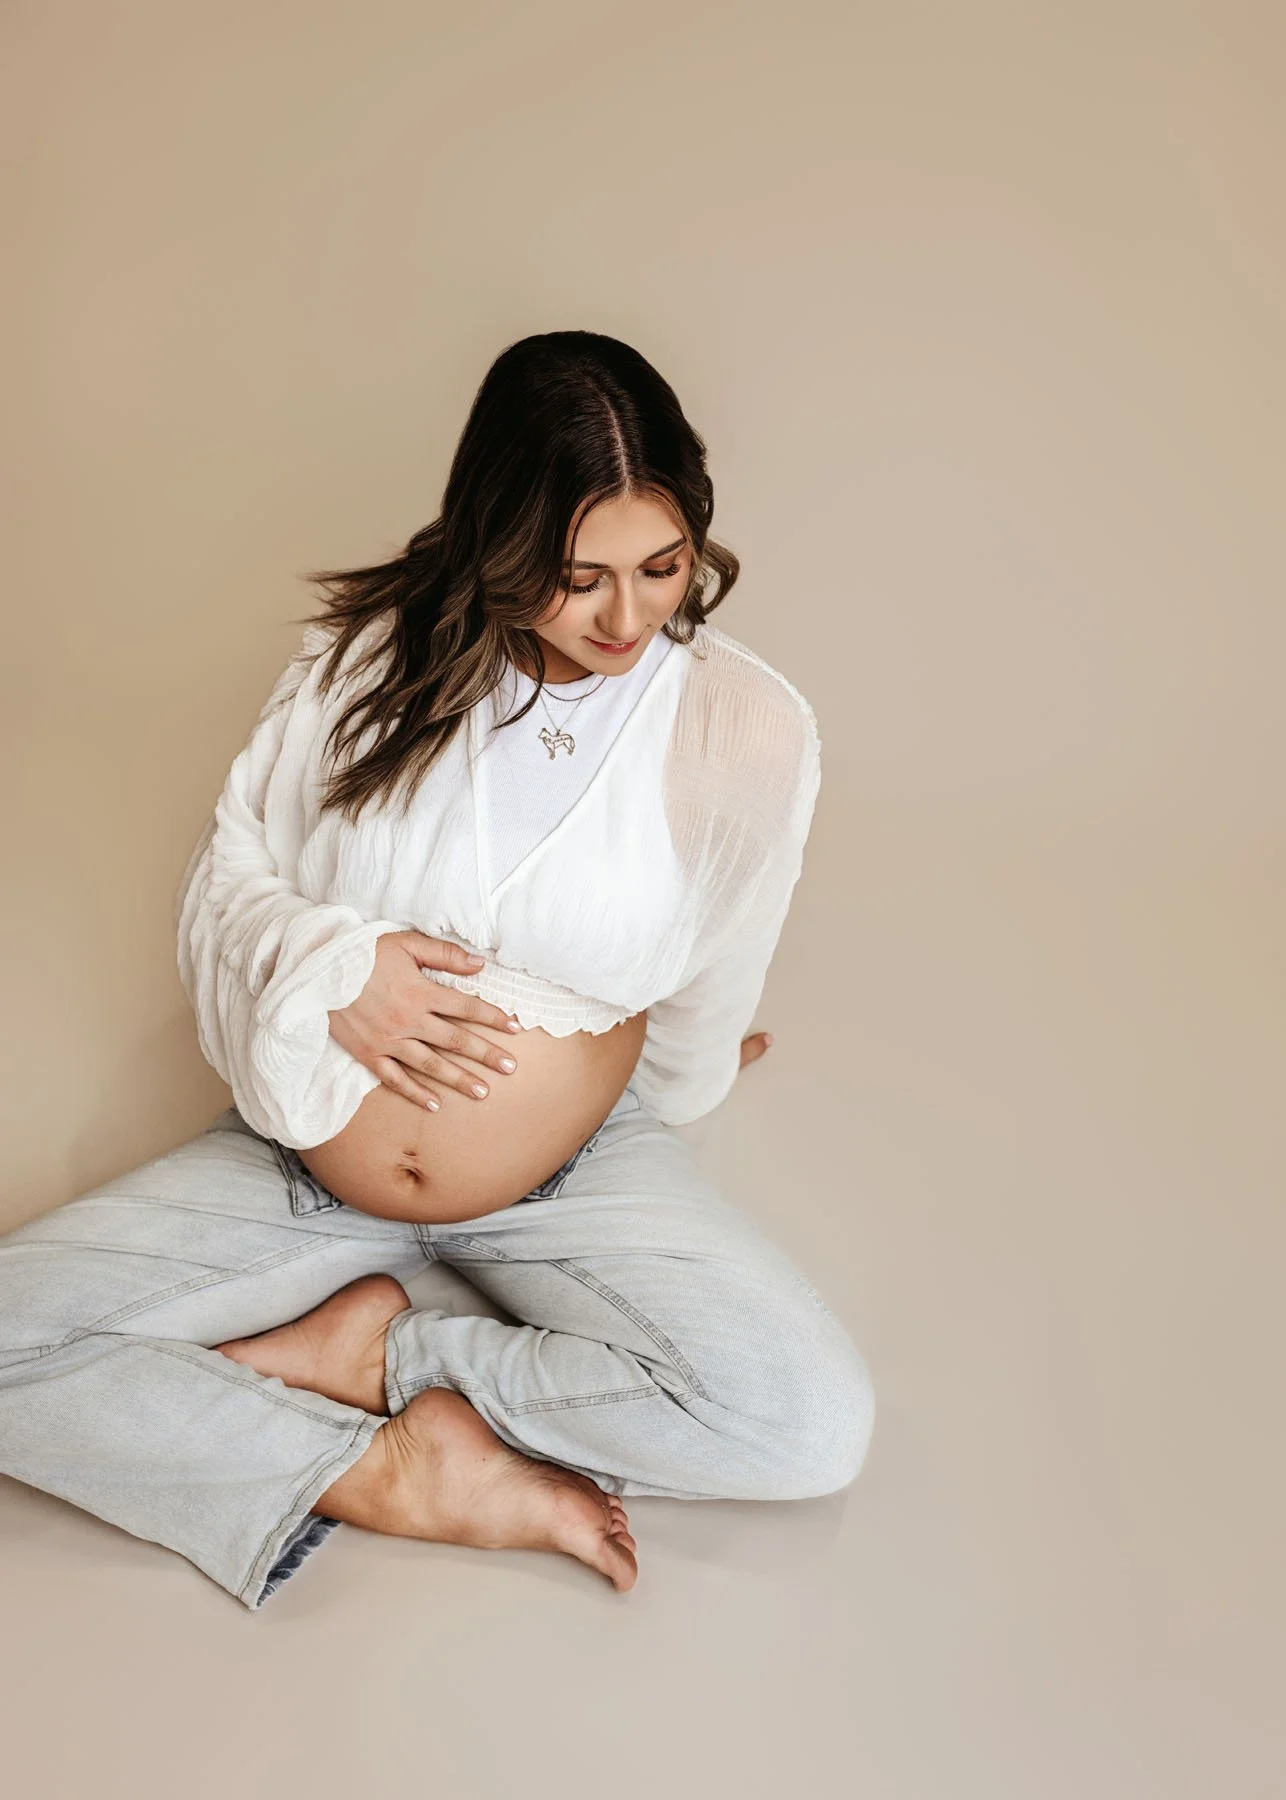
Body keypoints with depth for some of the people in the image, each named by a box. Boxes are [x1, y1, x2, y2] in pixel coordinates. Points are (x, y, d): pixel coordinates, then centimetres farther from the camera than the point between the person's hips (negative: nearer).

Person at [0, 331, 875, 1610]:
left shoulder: (750, 730, -13)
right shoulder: (373, 658, -9)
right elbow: (226, 874, 0)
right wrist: (329, 966, -19)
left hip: (575, 1169, 0)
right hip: (306, 1158, 1)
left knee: (817, 1421, -24)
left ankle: (373, 1351, -9)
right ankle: (394, 1478, -10)